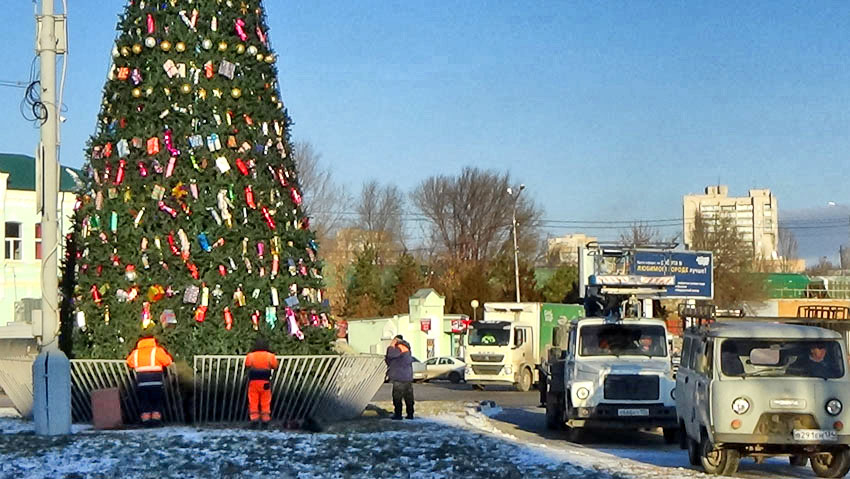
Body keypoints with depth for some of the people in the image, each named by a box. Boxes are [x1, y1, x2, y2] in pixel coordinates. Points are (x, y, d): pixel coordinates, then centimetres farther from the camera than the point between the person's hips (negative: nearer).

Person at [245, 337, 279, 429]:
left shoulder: (250, 356, -4)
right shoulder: (270, 356, -4)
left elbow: (246, 366, 12)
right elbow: (275, 366, 8)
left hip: (253, 382, 0)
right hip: (265, 383, 0)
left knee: (253, 403, 5)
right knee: (265, 404, 8)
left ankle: (254, 421, -1)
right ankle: (265, 423, 7)